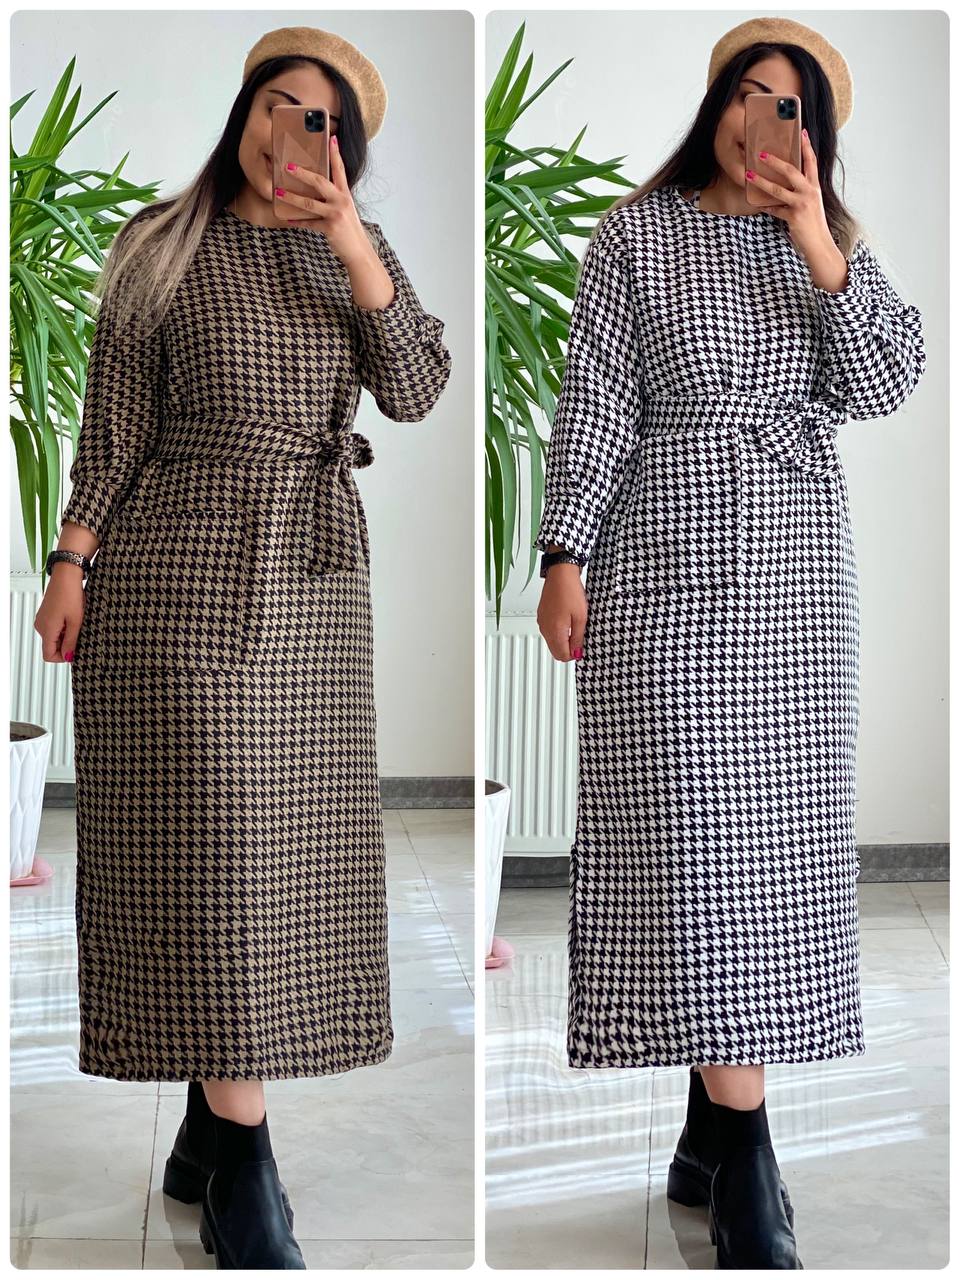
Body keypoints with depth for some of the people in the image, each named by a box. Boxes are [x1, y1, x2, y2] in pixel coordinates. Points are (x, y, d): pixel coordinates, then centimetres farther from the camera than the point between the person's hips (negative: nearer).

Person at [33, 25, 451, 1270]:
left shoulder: (357, 254, 11)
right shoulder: (163, 247, 2)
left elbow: (414, 393, -4)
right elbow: (114, 417, 0)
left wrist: (354, 246, -12)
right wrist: (72, 560, -7)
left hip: (313, 580, 4)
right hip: (180, 570, -4)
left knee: (282, 850, 5)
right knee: (207, 847, -8)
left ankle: (209, 1128, 16)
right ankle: (244, 1175, -7)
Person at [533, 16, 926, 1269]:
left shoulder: (834, 242, 13)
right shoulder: (634, 240, 2)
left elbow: (887, 384, 0)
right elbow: (594, 406, -3)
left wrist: (821, 248, -9)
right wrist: (564, 558, -10)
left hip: (797, 569, 4)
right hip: (668, 562, -4)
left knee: (768, 839, 4)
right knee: (696, 839, -8)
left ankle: (713, 1128, 14)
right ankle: (746, 1165, -4)